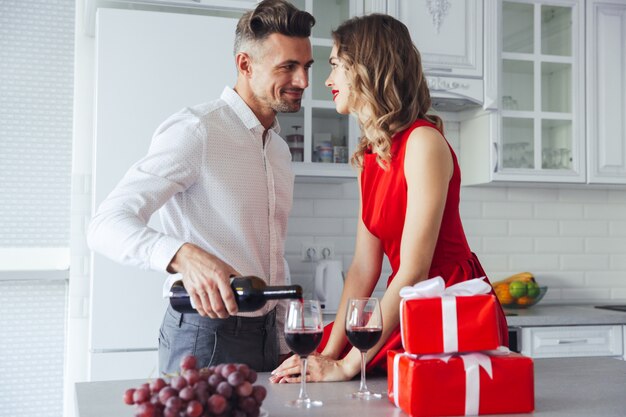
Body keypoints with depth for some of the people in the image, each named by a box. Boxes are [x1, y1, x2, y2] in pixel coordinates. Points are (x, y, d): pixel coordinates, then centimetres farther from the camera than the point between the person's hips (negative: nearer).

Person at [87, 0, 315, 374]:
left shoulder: (280, 150, 13)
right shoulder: (196, 130, -13)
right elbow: (108, 224, -23)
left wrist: (285, 344, 15)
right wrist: (183, 256, -40)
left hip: (266, 338, 8)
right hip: (207, 338, -7)